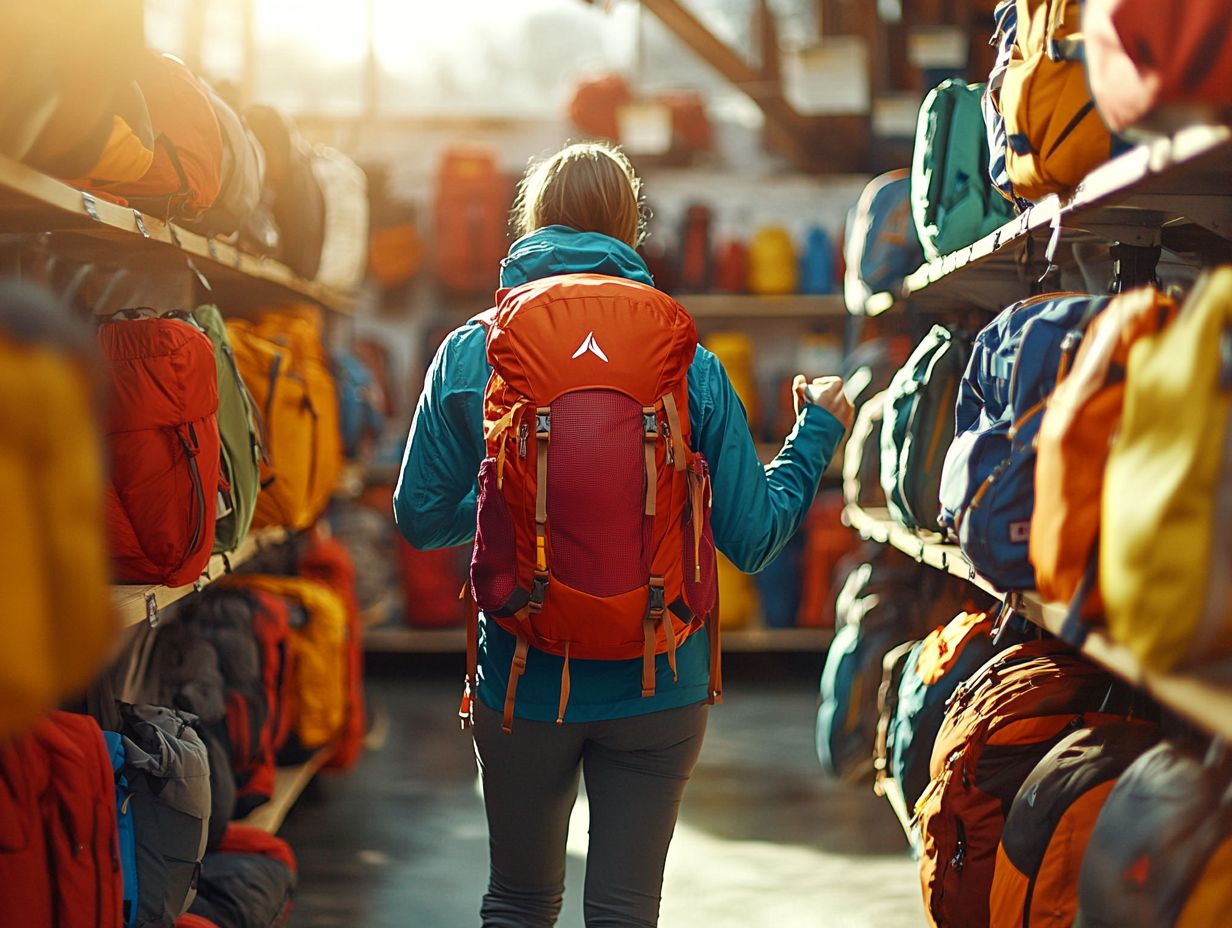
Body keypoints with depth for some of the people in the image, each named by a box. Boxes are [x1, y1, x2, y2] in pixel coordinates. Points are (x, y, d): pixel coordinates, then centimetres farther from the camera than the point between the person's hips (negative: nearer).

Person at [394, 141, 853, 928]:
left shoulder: (469, 354, -6)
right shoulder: (688, 364, -8)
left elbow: (421, 518, -2)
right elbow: (752, 536, -6)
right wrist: (817, 432, 9)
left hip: (521, 681, 1)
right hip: (657, 685, -1)